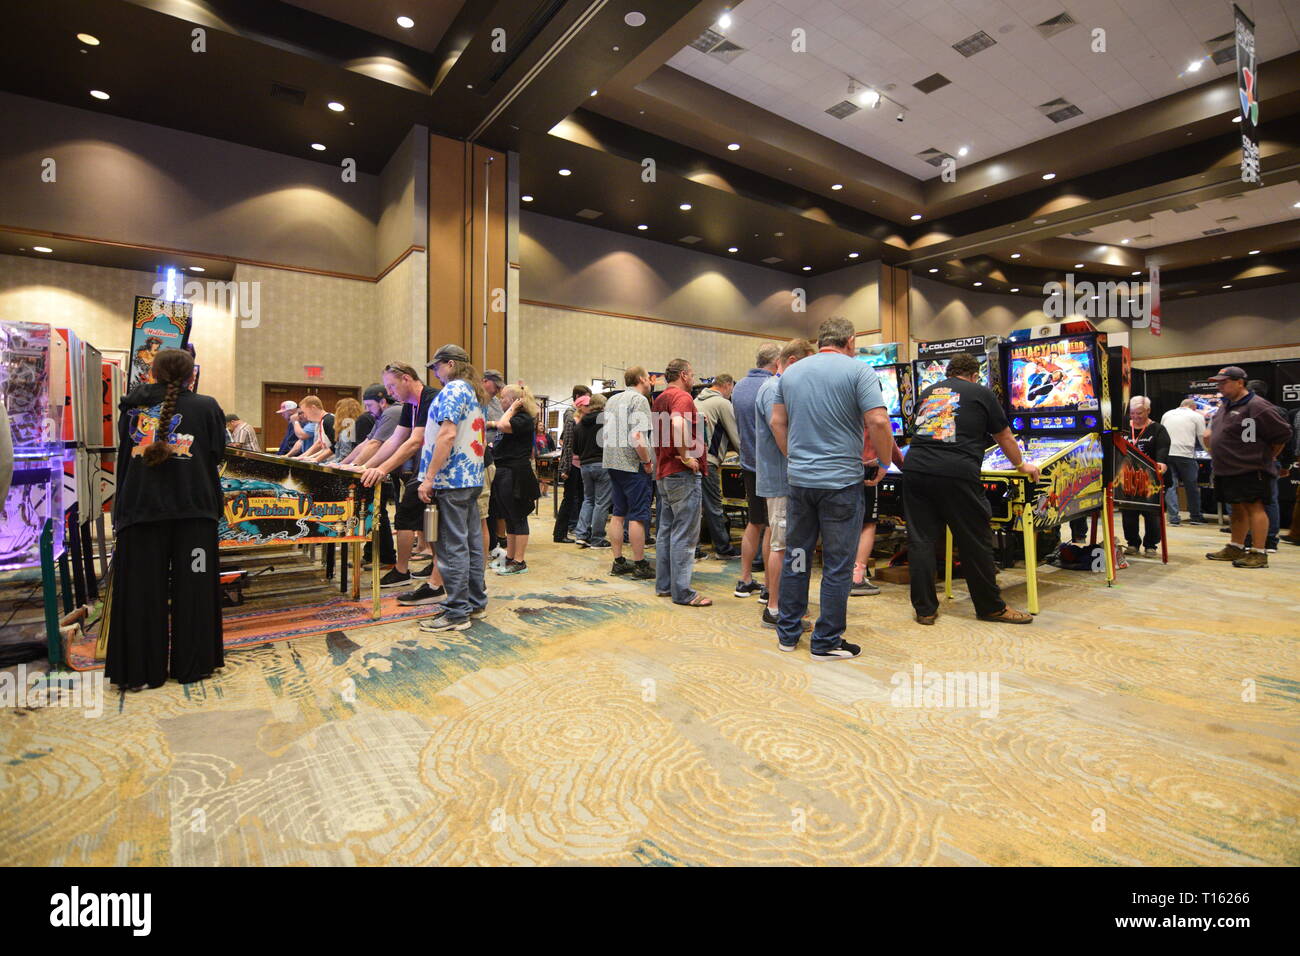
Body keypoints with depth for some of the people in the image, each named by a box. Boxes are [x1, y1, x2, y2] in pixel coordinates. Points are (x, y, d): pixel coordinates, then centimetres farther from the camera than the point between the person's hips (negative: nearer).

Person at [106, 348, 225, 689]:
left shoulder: (133, 406, 5)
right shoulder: (207, 407, -1)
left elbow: (123, 456, 12)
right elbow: (217, 456, 2)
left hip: (140, 507, 2)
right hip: (193, 509, -1)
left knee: (141, 590, 8)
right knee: (192, 589, 7)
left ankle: (141, 670, 14)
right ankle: (191, 665, 14)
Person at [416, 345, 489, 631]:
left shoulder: (453, 390, -10)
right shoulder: (475, 393, 19)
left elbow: (447, 435, -21)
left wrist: (429, 478, -20)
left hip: (452, 480, -10)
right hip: (472, 479, 10)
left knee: (453, 546, -6)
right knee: (472, 543, 13)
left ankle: (457, 613, -1)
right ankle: (475, 601, 21)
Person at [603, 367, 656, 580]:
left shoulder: (612, 400, 17)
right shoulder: (639, 399, -11)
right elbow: (637, 437, -21)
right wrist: (647, 461, -11)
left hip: (612, 462, 9)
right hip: (632, 465, -8)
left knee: (618, 514, 12)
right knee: (638, 515, -3)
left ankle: (618, 562, 17)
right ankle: (640, 565, 2)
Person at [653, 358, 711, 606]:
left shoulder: (659, 399, 17)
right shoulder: (682, 396, -12)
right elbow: (678, 424, -31)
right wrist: (685, 456, -22)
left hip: (664, 472, 10)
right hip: (683, 474, -10)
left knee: (666, 530, 14)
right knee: (685, 534, -5)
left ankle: (664, 585, 21)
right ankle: (682, 592, 0)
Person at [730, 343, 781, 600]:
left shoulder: (739, 387, 9)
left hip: (749, 464, 7)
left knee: (754, 523, 17)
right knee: (771, 528, 2)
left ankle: (745, 581, 23)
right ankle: (770, 587, 11)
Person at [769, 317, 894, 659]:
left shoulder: (791, 372, 9)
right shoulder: (858, 370, -6)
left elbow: (777, 422, 10)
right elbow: (878, 422, -15)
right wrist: (885, 462, -1)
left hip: (799, 479, 5)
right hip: (842, 481, -5)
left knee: (796, 556, 15)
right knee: (837, 564, 6)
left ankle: (788, 632, 24)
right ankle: (827, 641, 15)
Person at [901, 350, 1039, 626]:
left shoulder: (927, 393, 21)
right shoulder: (981, 393, 11)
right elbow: (1005, 439, 20)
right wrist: (1022, 466, 37)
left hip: (915, 469, 4)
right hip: (956, 474, -4)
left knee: (920, 541, 8)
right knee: (975, 542, 9)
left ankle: (924, 609, 15)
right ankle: (991, 606, 24)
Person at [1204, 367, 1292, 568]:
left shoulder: (1258, 407, -12)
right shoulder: (1225, 405, 13)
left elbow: (1283, 434, -9)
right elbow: (1212, 432, 24)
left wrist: (1265, 458, -1)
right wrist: (1215, 456, 18)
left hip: (1249, 469, -8)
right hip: (1226, 469, 8)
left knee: (1254, 507, -6)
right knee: (1238, 508, 14)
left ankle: (1258, 553, -4)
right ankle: (1235, 548, 21)